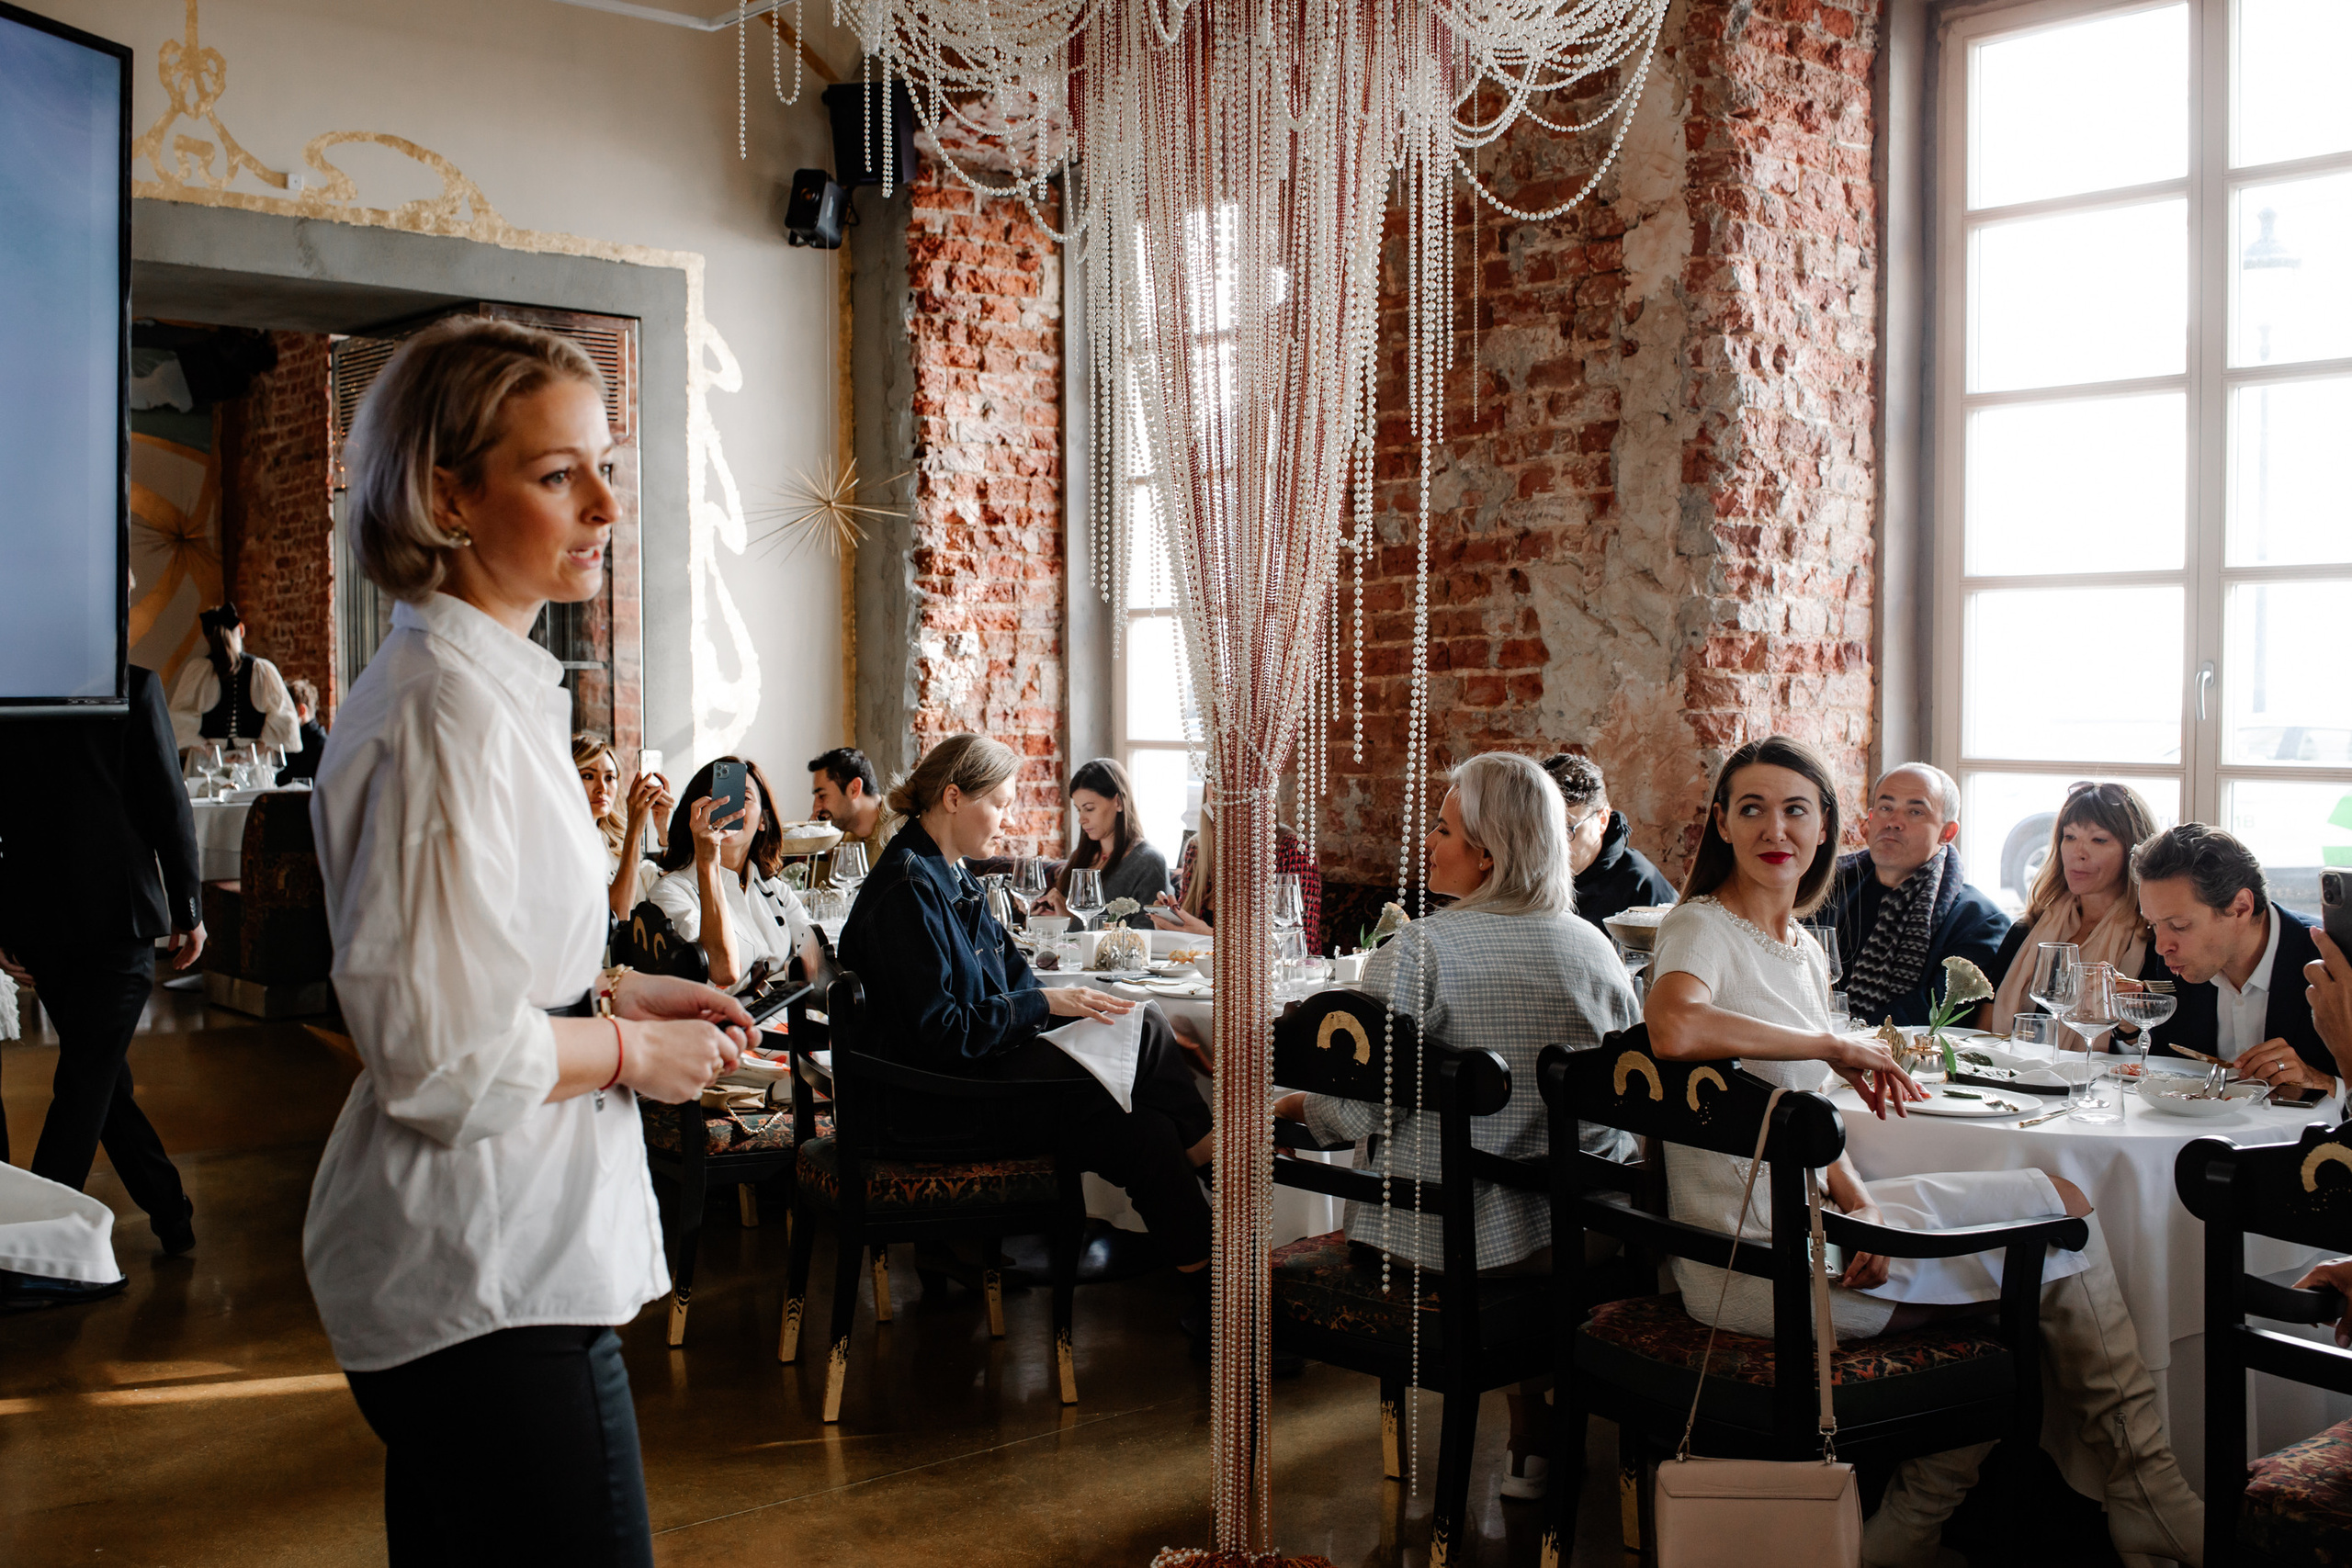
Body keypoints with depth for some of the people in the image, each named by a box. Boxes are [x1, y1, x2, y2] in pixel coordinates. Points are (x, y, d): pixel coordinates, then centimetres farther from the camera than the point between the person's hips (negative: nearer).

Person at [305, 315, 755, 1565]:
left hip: (475, 1261, 11)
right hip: (489, 1278, -10)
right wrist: (635, 1052, -11)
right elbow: (442, 1058, -24)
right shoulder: (448, 709, -21)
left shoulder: (479, 682, 11)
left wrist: (613, 992, 10)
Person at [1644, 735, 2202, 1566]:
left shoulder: (1807, 952, 14)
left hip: (1800, 1225, 8)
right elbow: (1674, 1028, -34)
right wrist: (1836, 1046, -21)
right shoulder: (1699, 928, -11)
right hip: (1751, 1263, -8)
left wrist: (1861, 1204, -7)